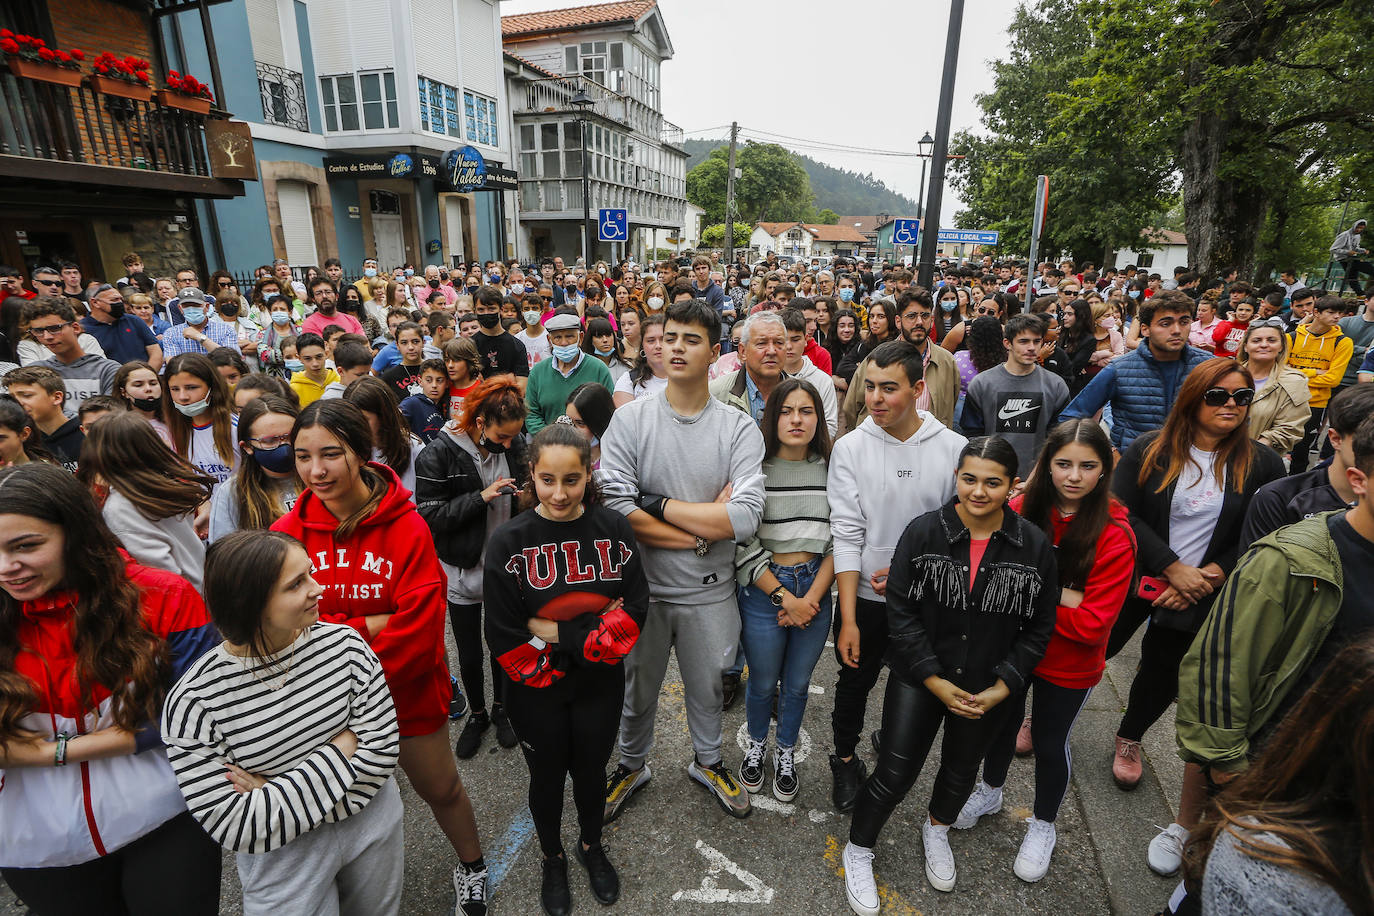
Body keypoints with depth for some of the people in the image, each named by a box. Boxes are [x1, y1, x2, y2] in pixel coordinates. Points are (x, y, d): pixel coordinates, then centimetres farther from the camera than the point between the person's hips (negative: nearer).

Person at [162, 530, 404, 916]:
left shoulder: (343, 642, -16)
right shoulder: (194, 700, -22)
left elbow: (382, 747, -15)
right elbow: (233, 827, -22)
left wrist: (277, 798, -20)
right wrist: (341, 749, -22)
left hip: (371, 822, 3)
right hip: (284, 861, -3)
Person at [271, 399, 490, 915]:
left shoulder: (407, 528, -21)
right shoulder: (288, 532, -11)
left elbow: (418, 632, -23)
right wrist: (369, 625, -24)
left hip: (408, 693, -2)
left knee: (440, 788, 18)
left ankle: (471, 866, 48)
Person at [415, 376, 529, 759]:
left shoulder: (513, 443, -5)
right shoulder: (438, 453, -17)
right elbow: (429, 516, -18)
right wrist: (481, 497, -26)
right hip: (463, 569, -3)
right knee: (469, 653, 14)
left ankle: (501, 708, 42)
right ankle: (477, 714, 40)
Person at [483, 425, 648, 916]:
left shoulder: (614, 530, -12)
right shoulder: (508, 542, -17)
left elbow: (633, 611, -14)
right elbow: (504, 636, -16)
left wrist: (554, 631, -21)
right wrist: (595, 631, -19)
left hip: (600, 684, 1)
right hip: (536, 692, -1)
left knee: (591, 768, 23)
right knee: (547, 775, 21)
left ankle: (591, 845, 53)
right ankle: (552, 857, 50)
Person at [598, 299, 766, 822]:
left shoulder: (739, 429, -11)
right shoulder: (630, 419, -11)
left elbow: (745, 518, -22)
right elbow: (613, 506, -21)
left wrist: (658, 505, -21)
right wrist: (702, 530, -21)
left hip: (708, 592, 1)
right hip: (641, 586, 0)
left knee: (707, 686, 23)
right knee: (636, 689, 21)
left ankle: (708, 761, 52)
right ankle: (632, 764, 50)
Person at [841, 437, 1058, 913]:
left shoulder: (1036, 547, -12)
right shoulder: (924, 531, -17)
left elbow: (1038, 629, -2)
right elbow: (902, 612, -13)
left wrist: (1000, 688, -9)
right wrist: (935, 682, -15)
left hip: (989, 690, 3)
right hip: (918, 681, -2)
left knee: (962, 769, 25)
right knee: (894, 774, 2)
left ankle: (936, 830, 56)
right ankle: (858, 851, 31)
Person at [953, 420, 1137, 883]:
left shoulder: (1114, 536, -21)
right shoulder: (1022, 509, -14)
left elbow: (1092, 624, -23)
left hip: (1068, 666, -2)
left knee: (1049, 742, 17)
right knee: (1002, 723, 23)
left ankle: (1043, 825, 45)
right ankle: (990, 791, 52)